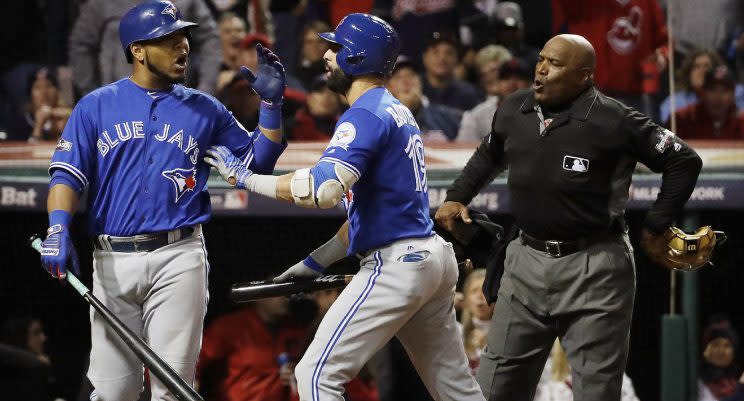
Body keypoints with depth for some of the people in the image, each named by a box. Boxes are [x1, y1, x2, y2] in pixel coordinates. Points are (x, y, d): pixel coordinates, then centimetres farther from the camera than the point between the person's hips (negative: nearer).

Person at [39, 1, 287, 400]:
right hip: (113, 259, 0)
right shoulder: (96, 106, 8)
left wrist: (270, 103, 0)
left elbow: (258, 161, 12)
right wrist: (58, 229, -16)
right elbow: (67, 174, 1)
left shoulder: (204, 109, 12)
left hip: (178, 260, 0)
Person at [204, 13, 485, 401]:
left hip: (395, 266, -10)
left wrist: (244, 177, -19)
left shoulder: (364, 115, -13)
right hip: (433, 260, 10)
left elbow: (322, 189, -28)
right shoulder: (397, 112, 18)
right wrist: (316, 261, 20)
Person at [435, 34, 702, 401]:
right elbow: (488, 157, 26)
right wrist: (457, 197, 15)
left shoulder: (613, 121, -14)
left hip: (593, 269, -5)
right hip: (527, 261, 6)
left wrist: (656, 226, -4)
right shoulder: (513, 111, 4)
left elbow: (684, 162, -8)